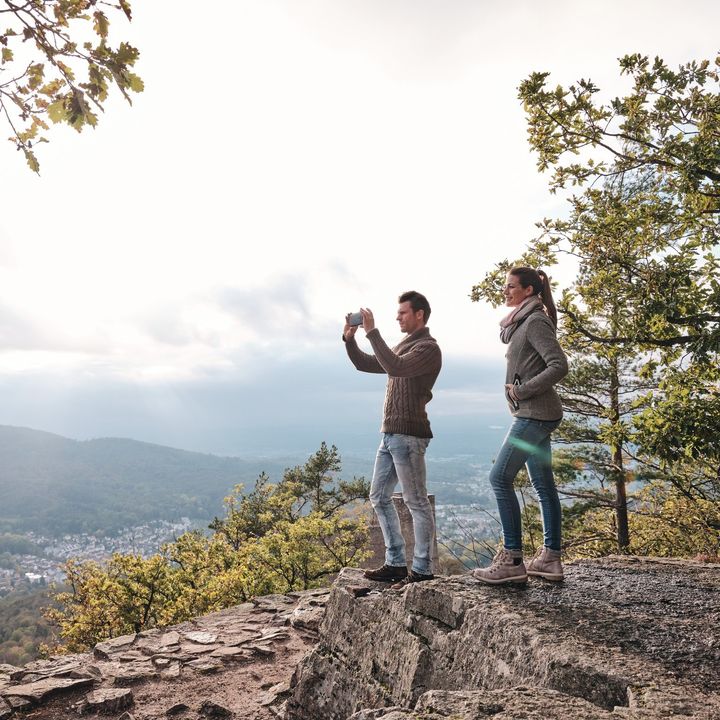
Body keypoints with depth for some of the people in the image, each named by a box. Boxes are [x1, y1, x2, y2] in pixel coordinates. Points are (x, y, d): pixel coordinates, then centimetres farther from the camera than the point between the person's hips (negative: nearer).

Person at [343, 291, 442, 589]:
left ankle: (422, 570, 5)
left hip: (408, 435, -10)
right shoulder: (402, 347, 20)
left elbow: (394, 368, -25)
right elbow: (365, 364, 22)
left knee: (416, 502, -3)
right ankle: (396, 563, 19)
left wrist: (372, 332, -22)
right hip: (390, 434, 10)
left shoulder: (428, 348, -8)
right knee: (379, 497, 12)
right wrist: (349, 339, 7)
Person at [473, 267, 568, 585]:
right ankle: (550, 558, 16)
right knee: (543, 484, 10)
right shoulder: (522, 322, 17)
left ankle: (512, 559, -7)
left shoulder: (535, 321, -12)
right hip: (534, 415, 10)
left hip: (535, 414, -10)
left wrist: (522, 391, -18)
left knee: (500, 477, -10)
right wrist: (521, 393, 6)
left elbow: (559, 366, -21)